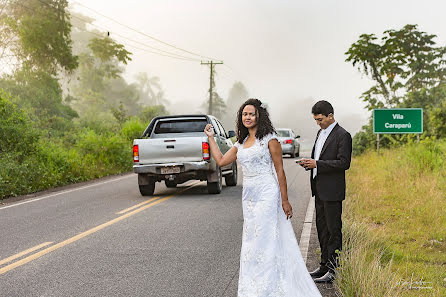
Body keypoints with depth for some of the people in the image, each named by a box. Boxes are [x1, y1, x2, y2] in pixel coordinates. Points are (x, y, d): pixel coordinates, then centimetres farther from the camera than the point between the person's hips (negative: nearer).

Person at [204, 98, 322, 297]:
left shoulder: (269, 139, -5)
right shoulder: (241, 143, 14)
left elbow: (279, 170, -6)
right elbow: (221, 161, 18)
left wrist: (285, 200, -9)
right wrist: (210, 138, 19)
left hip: (267, 194, -7)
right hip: (248, 196, 7)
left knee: (264, 240, -6)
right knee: (251, 242, 11)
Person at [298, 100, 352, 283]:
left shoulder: (342, 135, -11)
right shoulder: (321, 133, 15)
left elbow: (344, 163, -17)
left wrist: (318, 164, -20)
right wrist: (310, 163, 3)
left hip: (332, 191, -9)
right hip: (319, 189, 9)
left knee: (333, 230, -4)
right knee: (321, 228, 14)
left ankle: (333, 270, 2)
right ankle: (324, 265, 24)